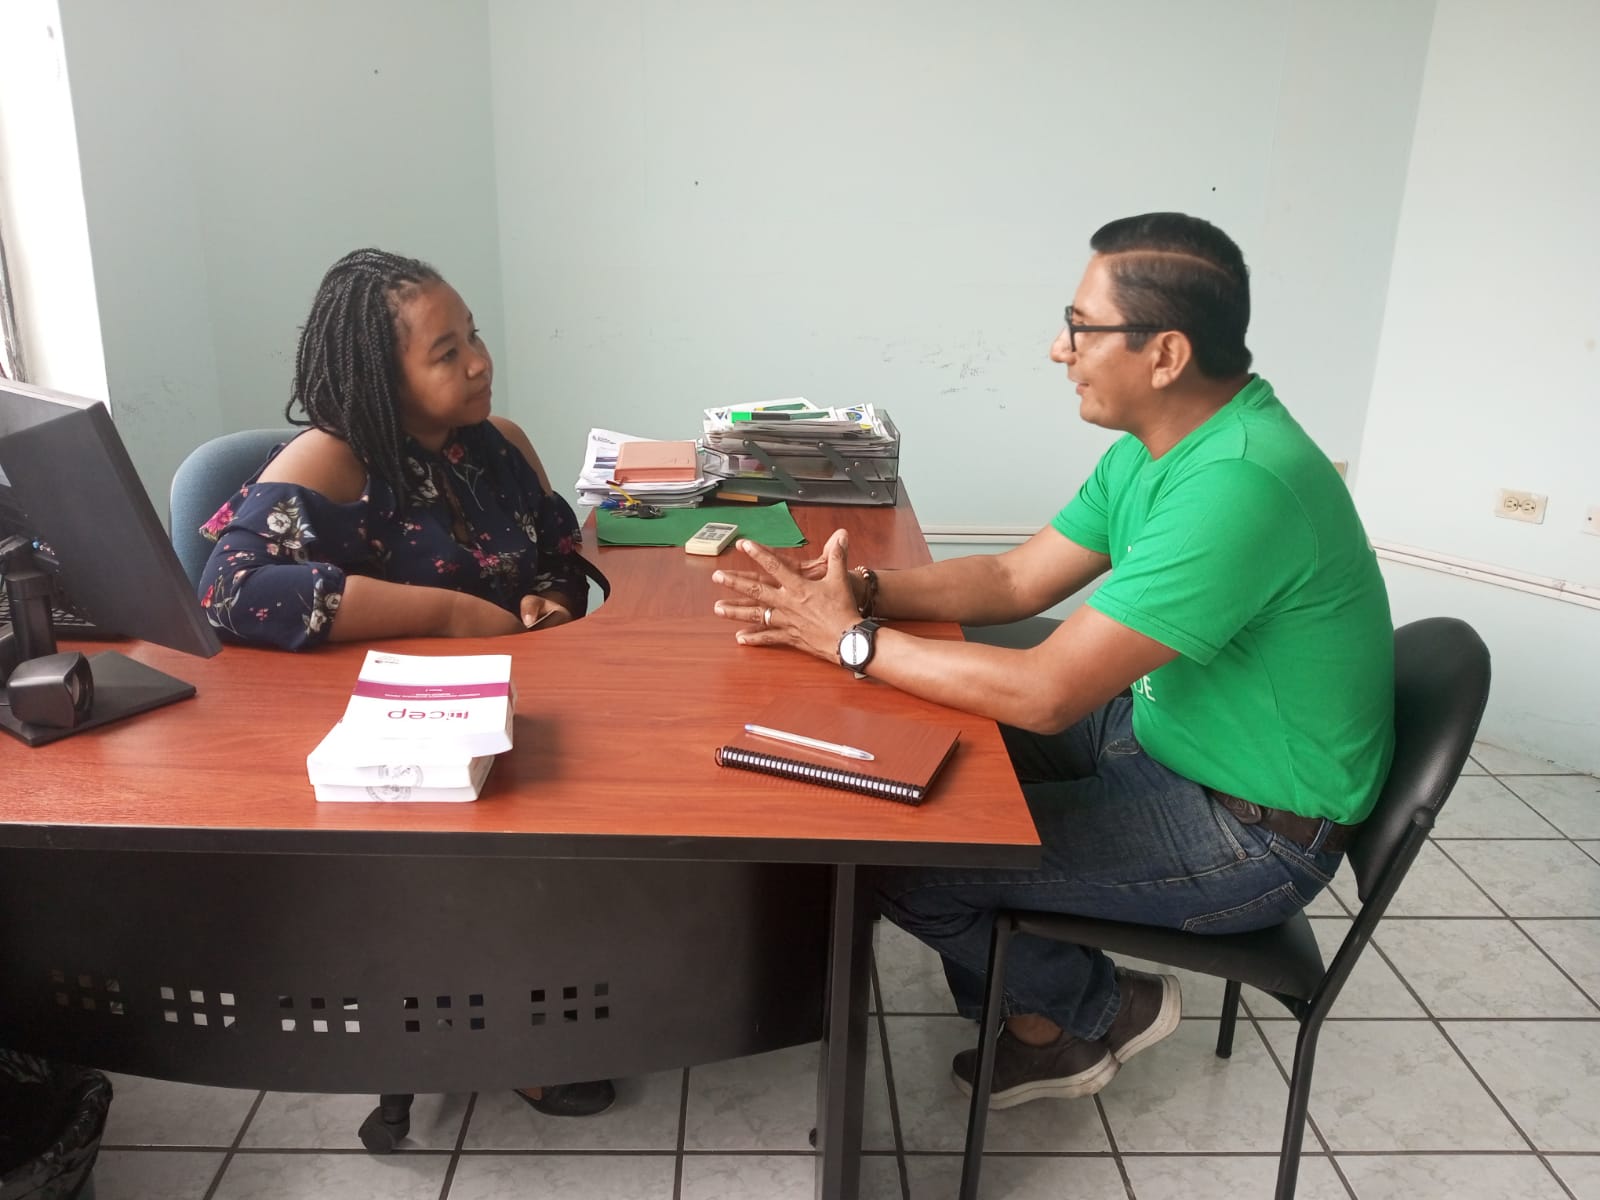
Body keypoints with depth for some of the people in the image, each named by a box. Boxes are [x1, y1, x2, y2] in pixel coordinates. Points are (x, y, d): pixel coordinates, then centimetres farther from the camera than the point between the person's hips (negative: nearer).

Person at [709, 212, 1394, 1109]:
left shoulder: (1239, 486, -31)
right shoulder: (1164, 443, 0)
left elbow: (1045, 693, -32)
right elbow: (1016, 580, 4)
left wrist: (851, 639, -23)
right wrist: (863, 589, -11)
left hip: (1252, 834, -9)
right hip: (1164, 734, 9)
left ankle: (1101, 1010, 14)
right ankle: (1039, 1027, 20)